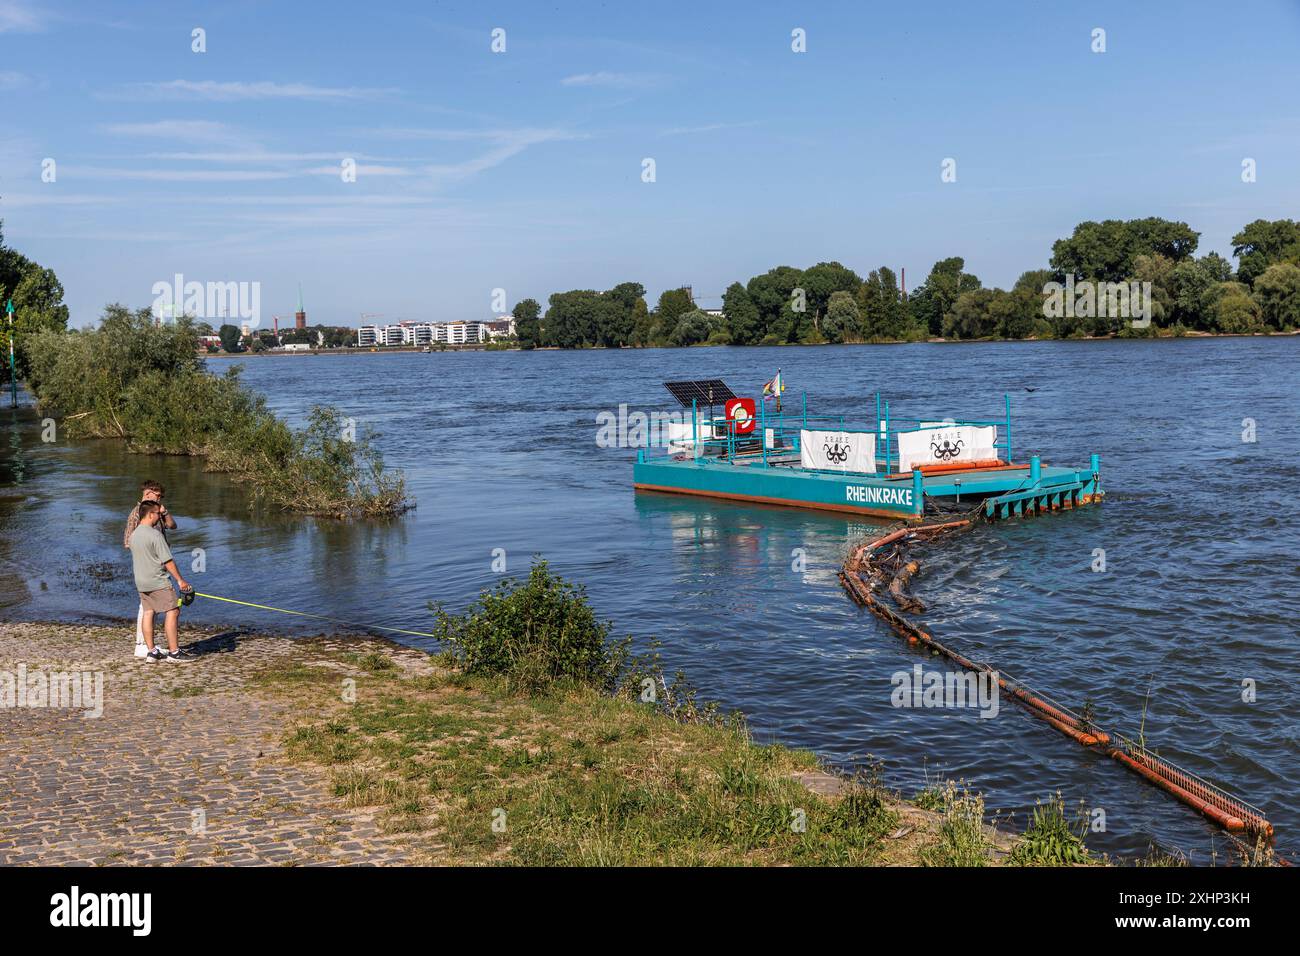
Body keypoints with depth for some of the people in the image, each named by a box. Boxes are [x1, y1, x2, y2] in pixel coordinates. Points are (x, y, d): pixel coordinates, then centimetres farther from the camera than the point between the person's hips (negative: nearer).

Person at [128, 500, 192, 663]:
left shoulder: (134, 534, 9)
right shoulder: (155, 535, -17)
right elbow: (167, 561, -17)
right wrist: (180, 580, -12)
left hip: (141, 582, 8)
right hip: (158, 582, -8)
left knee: (148, 613, 10)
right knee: (173, 611, -3)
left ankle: (151, 652, 10)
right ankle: (173, 652, -4)